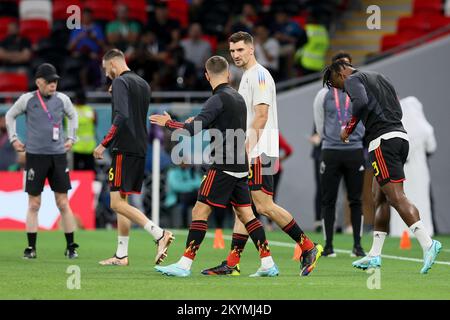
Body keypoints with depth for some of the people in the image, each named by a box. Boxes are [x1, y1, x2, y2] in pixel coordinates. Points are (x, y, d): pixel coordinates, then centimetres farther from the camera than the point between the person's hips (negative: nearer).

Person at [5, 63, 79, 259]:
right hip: (35, 156, -1)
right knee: (33, 204, 1)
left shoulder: (62, 99, 4)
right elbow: (10, 116, 15)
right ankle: (31, 248, 7)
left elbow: (73, 116, 23)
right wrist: (13, 138, 9)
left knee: (63, 203, 1)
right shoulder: (27, 99, -1)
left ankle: (71, 247, 7)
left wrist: (71, 138, 16)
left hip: (58, 156, 1)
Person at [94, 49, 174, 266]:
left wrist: (104, 145, -19)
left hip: (124, 149, -9)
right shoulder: (143, 84, 18)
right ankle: (121, 255, 13)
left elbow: (121, 117, -21)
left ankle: (159, 234, -20)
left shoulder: (120, 82, -9)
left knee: (117, 203, -10)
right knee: (122, 201, 13)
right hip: (140, 149, 9)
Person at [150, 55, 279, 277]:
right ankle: (268, 263, 7)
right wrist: (199, 124, 33)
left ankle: (185, 264, -11)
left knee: (200, 211, -7)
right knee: (245, 213, 11)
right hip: (240, 167, 8)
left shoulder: (219, 99, -12)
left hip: (223, 167, -8)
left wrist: (168, 123, -3)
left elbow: (192, 129, -18)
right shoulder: (238, 98, 14)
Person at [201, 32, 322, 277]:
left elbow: (261, 116, -17)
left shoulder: (259, 75, -10)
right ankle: (232, 263, 4)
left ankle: (308, 248, -4)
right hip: (249, 155, 10)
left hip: (259, 153, -10)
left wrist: (247, 149, -21)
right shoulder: (247, 77, 20)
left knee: (264, 206, -11)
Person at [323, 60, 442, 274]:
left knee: (396, 197, -14)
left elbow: (361, 102, -21)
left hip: (383, 140, -9)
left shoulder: (352, 80, 1)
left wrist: (348, 129, -8)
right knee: (380, 198, 12)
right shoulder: (380, 78, 26)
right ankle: (375, 255, 13)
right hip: (401, 135, 9)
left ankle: (428, 244, -26)